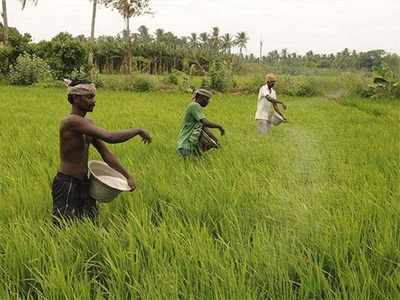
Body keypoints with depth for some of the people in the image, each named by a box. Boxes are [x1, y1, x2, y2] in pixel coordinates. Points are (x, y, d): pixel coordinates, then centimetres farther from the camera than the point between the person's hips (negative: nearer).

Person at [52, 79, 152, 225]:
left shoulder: (88, 124, 9)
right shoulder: (71, 121, -20)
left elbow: (106, 153, 11)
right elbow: (110, 137, -28)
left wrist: (127, 176, 6)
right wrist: (138, 130, -17)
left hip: (83, 184, 9)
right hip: (67, 185, -9)